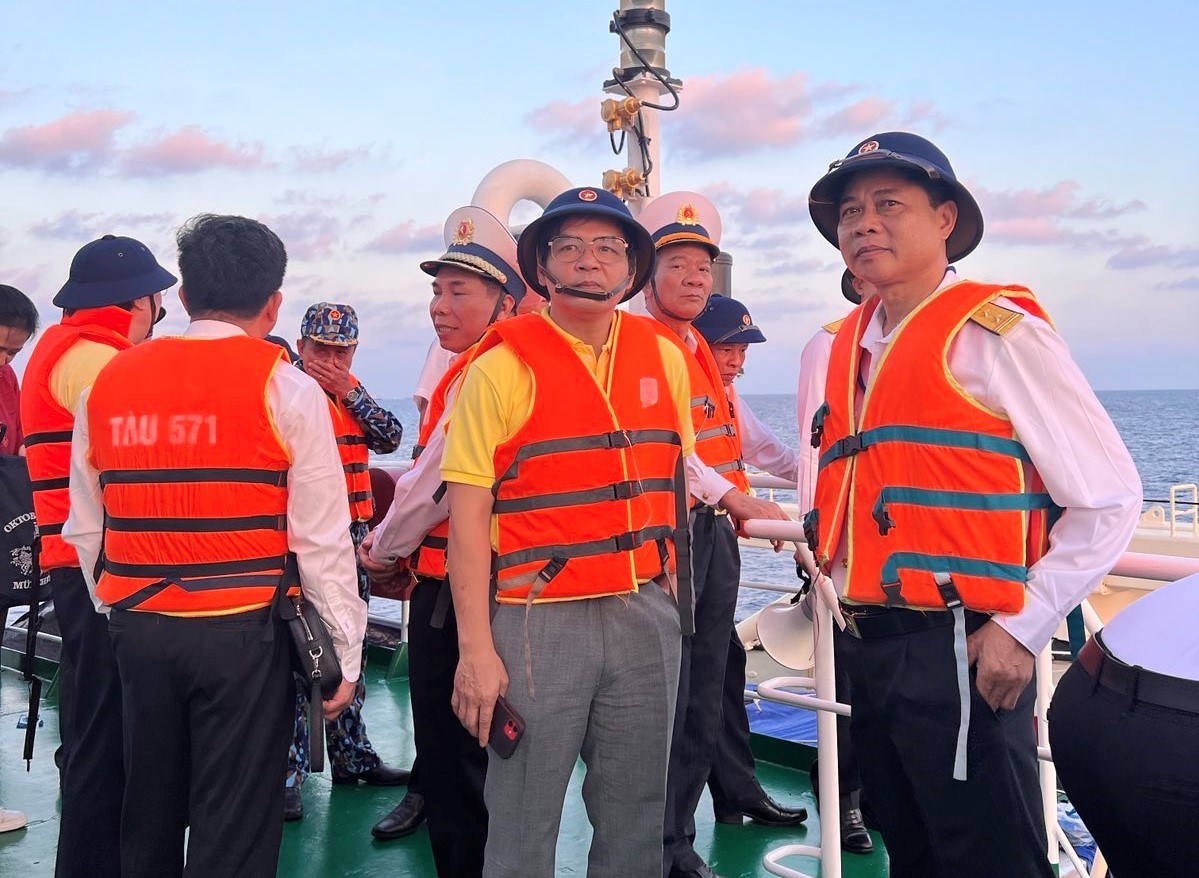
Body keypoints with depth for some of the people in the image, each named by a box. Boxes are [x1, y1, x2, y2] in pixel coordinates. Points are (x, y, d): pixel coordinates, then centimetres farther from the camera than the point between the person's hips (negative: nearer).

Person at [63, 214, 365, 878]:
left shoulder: (107, 382, 6)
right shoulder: (285, 388, -8)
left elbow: (85, 528, 11)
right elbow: (321, 538, -10)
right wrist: (344, 653, -1)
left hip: (137, 630, 5)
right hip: (242, 631, -5)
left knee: (148, 814, 20)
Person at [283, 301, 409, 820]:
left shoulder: (353, 391, 13)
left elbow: (390, 438, -3)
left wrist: (348, 391, -9)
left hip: (350, 537, 7)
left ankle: (351, 755, 27)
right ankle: (288, 771, 1)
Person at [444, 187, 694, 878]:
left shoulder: (665, 358, 7)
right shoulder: (502, 368, -6)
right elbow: (468, 515, -8)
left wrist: (673, 595, 11)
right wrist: (476, 649, -11)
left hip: (647, 613, 4)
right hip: (541, 618, -4)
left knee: (637, 816, 14)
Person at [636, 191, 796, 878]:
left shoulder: (702, 352, 19)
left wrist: (740, 508, 14)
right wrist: (733, 495, -28)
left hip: (716, 534, 9)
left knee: (705, 701, 13)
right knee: (664, 699, -3)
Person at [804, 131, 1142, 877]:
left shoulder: (996, 331, -9)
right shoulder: (850, 346, 12)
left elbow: (1109, 497, -9)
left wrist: (1023, 628, -13)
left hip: (962, 654, -7)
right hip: (871, 649, 7)